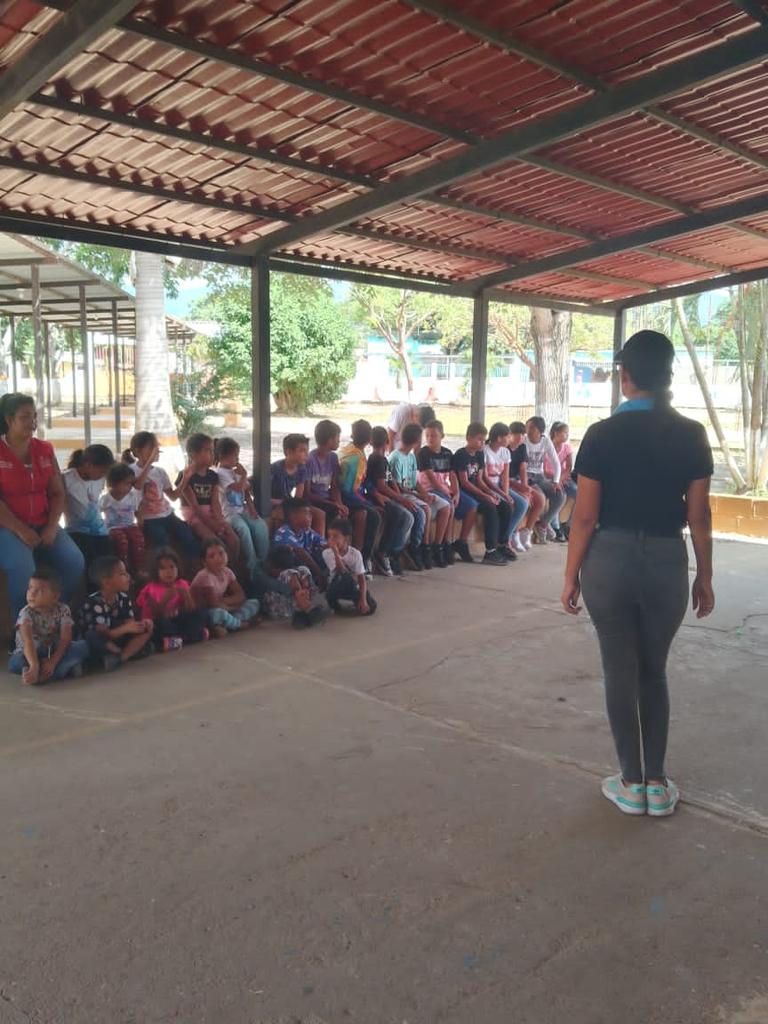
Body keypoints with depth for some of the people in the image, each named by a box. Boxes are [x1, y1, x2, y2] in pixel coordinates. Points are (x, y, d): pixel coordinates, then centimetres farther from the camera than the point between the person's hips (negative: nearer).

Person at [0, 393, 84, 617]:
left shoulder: (45, 450, 9)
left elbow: (57, 493, 8)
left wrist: (52, 526, -7)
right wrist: (20, 530, -20)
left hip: (42, 525, 5)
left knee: (75, 561, -19)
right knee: (23, 569, -33)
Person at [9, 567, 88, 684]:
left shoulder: (63, 610, -14)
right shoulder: (26, 613, -20)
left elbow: (65, 639, -21)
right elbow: (28, 641, -35)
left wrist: (52, 662, -36)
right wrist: (34, 666, -51)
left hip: (55, 651, 1)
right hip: (32, 653, -1)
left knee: (82, 646, -25)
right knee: (15, 663, -35)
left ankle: (46, 674, -29)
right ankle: (66, 667, -29)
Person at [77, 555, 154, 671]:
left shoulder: (123, 598, -1)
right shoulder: (94, 602, -24)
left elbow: (130, 623, -6)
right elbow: (103, 634, -29)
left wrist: (142, 624, -28)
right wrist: (125, 629, -43)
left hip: (115, 638, 7)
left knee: (146, 629, -9)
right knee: (92, 636, -40)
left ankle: (120, 657, -25)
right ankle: (131, 652, -21)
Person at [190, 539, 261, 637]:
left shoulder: (227, 572, -1)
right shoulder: (205, 577, -22)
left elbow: (240, 596, -1)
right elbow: (214, 604, -26)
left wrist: (223, 600, -17)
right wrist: (232, 607, -11)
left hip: (223, 610, 8)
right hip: (203, 613, -8)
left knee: (254, 603, -2)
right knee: (217, 613, -42)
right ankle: (239, 624, -10)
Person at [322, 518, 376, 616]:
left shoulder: (355, 554, -15)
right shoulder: (327, 553, -16)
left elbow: (361, 579, -13)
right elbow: (341, 571, -27)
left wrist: (363, 600, -23)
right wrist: (336, 552, -36)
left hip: (353, 588, 3)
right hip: (335, 588, -3)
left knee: (370, 607, -18)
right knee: (345, 577, -38)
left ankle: (356, 600, 17)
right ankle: (333, 602, -10)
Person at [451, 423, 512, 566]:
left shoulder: (479, 455, 13)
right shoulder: (461, 455, -13)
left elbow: (479, 479, 13)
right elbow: (464, 482, -18)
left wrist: (491, 493, -5)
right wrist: (485, 495, -21)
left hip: (476, 490, 9)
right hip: (463, 492, -9)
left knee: (506, 507, -5)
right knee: (490, 508, -30)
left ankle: (501, 545, 6)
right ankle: (490, 552, -27)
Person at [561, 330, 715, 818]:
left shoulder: (602, 435, -8)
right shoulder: (691, 435, -2)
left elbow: (585, 517, -7)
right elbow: (699, 516, 1)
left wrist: (571, 576, 3)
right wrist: (705, 577, 11)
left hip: (609, 559, -2)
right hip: (667, 562, 2)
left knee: (621, 673, 10)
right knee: (654, 672, 18)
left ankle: (631, 784, 21)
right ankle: (657, 783, 23)